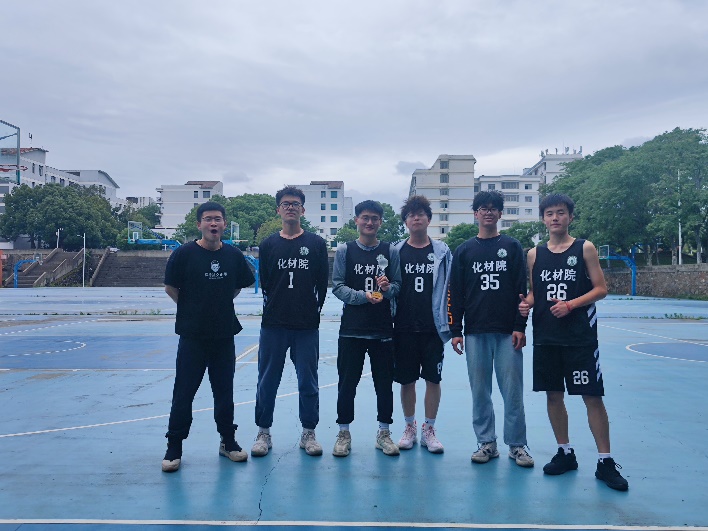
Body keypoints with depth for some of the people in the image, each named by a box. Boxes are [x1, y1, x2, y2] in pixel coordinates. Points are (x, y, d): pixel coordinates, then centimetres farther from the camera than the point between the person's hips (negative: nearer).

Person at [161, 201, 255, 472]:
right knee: (184, 392, 4)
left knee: (224, 391, 12)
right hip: (192, 335, -3)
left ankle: (228, 440, 28)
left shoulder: (234, 255, 1)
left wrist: (219, 305, 9)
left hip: (224, 334, 3)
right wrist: (193, 309, 5)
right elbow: (170, 288, 0)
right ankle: (174, 447, 18)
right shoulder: (184, 253, -8)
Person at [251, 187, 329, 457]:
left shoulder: (316, 243, 4)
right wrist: (276, 308, 2)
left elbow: (322, 283, 5)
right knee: (267, 381, 8)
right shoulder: (268, 244, 7)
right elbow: (264, 283, 7)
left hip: (307, 326, -1)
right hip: (273, 324, 1)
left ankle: (309, 433, 21)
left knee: (308, 383, 7)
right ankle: (263, 432, 23)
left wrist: (313, 311, 3)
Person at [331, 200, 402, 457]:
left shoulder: (390, 251, 6)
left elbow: (398, 286, 7)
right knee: (347, 382, 5)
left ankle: (384, 432, 23)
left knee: (384, 382, 8)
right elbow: (337, 286, -2)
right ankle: (344, 432, 19)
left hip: (383, 329, 1)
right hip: (351, 329, -1)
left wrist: (388, 288, -16)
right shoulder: (345, 250, 2)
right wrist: (363, 296, -16)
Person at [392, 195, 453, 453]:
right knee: (406, 380, 8)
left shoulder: (442, 252, 5)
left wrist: (450, 324, 1)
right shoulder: (396, 251, 5)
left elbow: (450, 289, 5)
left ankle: (429, 430, 19)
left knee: (433, 379, 4)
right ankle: (410, 427, 25)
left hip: (433, 328, 0)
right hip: (404, 328, 1)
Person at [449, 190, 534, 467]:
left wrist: (520, 326, -5)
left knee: (513, 390, 1)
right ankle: (486, 443, 19)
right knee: (480, 391, 6)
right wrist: (455, 331, 1)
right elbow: (455, 295, 6)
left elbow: (522, 290, 3)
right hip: (475, 332, 1)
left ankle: (517, 445, 14)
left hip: (507, 332, -1)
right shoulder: (464, 251, 9)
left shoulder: (512, 247, 7)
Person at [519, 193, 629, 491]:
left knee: (592, 396, -1)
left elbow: (601, 289, -2)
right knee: (553, 395, 10)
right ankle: (565, 453, 25)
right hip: (545, 337, 4)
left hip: (580, 336, -3)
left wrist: (570, 304, -16)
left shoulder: (584, 248, 0)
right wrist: (527, 303, -6)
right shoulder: (534, 254, 9)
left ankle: (605, 462, 11)